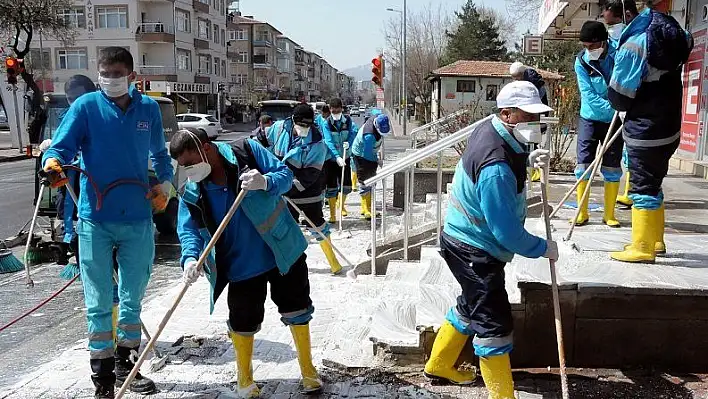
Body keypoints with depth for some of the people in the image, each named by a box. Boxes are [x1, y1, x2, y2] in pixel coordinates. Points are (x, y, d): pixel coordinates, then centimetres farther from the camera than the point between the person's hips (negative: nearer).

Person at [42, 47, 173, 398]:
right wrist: (53, 162, -31)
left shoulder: (148, 108, 6)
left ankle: (126, 364, 31)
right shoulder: (86, 106, -3)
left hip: (138, 219, 3)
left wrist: (165, 183, 5)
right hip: (95, 219, -2)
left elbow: (160, 154, 19)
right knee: (99, 301, 2)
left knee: (132, 297, 14)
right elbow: (61, 146, -9)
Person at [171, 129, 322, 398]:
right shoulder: (191, 193, -6)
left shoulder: (247, 151, -14)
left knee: (297, 312, 9)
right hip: (241, 265, 1)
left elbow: (285, 175, -11)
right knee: (243, 322, 4)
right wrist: (191, 258, -27)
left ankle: (308, 370, 31)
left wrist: (266, 182, -33)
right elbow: (188, 230, -7)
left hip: (284, 251, -1)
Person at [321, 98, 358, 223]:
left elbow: (354, 130, -11)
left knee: (346, 186, 8)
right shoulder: (326, 123, -12)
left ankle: (341, 205, 37)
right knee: (331, 187, -2)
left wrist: (348, 143, -31)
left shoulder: (348, 120, -2)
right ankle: (332, 214, 7)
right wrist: (337, 157, -33)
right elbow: (329, 142, -21)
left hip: (345, 157, 3)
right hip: (331, 158, -3)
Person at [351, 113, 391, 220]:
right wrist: (377, 160, -16)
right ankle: (366, 210, -8)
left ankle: (368, 207, 22)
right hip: (361, 155, -9)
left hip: (370, 153, 9)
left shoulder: (379, 117, -18)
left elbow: (376, 111, 9)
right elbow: (367, 154, -30)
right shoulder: (369, 136, -39)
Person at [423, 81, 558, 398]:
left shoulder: (491, 130, -2)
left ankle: (439, 366, 41)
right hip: (474, 252, -11)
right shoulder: (496, 168, -32)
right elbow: (507, 232, -27)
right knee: (494, 323, -2)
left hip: (467, 243, 11)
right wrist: (544, 248, -11)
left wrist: (528, 159, 4)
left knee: (471, 306, 24)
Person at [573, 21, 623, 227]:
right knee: (583, 165, -2)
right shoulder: (581, 61, -10)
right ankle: (582, 212, 8)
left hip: (615, 120, 0)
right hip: (590, 119, 0)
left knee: (612, 168, 5)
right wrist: (614, 109, -28)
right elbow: (589, 96, -17)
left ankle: (609, 214, 16)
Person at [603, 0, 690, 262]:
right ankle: (655, 241, 28)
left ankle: (642, 249, 5)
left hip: (646, 130, -9)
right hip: (668, 124, 9)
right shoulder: (663, 31, 6)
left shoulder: (633, 45, -20)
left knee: (643, 187, -1)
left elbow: (618, 95, -17)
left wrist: (623, 107, 7)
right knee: (652, 184, 18)